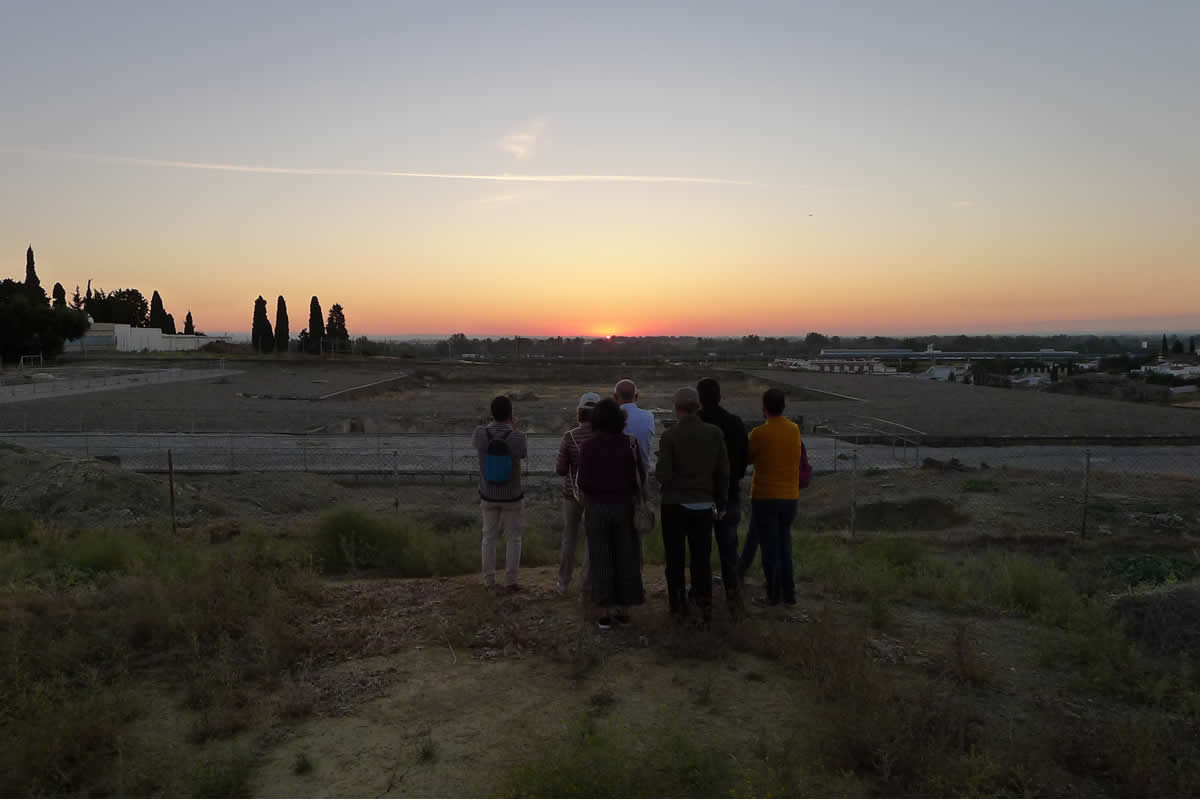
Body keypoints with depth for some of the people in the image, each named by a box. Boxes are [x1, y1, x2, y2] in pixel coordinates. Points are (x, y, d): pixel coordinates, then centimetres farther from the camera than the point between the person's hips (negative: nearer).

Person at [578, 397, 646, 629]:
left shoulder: (588, 446, -12)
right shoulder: (630, 443, -7)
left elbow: (584, 482, -13)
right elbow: (640, 477, -2)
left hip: (596, 508, -1)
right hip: (623, 507, 2)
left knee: (601, 561, 9)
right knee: (625, 558, 15)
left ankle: (605, 614, 13)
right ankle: (623, 609, 23)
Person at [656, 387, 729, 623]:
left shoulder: (670, 435, -12)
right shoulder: (715, 433, -2)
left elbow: (663, 476, -14)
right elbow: (723, 472, 1)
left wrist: (657, 472, 9)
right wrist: (721, 504, 10)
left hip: (675, 504, -3)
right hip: (704, 504, 3)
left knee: (675, 559, 10)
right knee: (701, 556, 15)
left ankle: (678, 605, 18)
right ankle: (705, 604, 18)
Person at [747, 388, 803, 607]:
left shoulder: (759, 433, -14)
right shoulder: (795, 430, 2)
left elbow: (748, 458, -3)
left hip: (765, 497, -5)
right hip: (790, 497, 5)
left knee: (770, 548, 4)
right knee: (784, 545, 16)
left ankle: (774, 595, 10)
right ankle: (789, 594, 20)